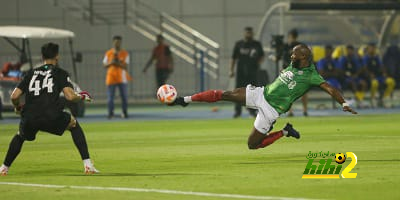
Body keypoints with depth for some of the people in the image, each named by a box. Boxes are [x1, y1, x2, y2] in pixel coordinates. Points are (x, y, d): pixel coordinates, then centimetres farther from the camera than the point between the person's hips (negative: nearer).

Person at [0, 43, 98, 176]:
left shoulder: (31, 73, 22)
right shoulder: (60, 73, 12)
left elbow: (14, 96, 14)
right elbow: (70, 96, -2)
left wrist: (17, 108, 36)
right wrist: (82, 97, 19)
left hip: (29, 119, 3)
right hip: (52, 118, -3)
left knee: (20, 136, 36)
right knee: (74, 125, 25)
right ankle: (87, 165, 15)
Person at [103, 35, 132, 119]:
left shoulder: (125, 53, 1)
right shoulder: (108, 53, 5)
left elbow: (125, 66, -6)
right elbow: (105, 65, 6)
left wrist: (118, 63, -20)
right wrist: (111, 63, -13)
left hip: (122, 78, 0)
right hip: (111, 78, 0)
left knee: (124, 97, 2)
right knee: (110, 97, -3)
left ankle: (124, 113, 13)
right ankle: (110, 113, 4)